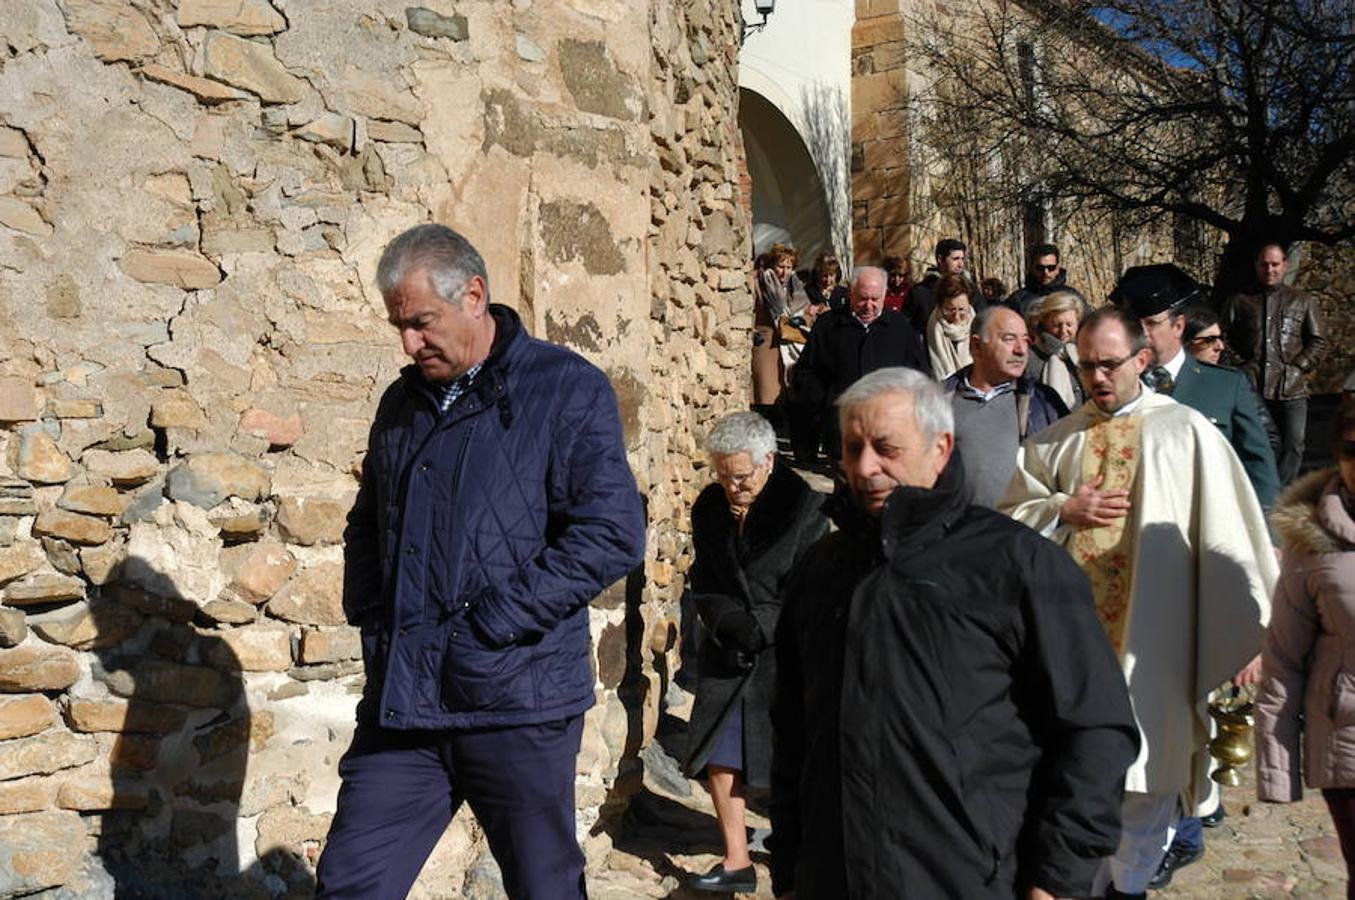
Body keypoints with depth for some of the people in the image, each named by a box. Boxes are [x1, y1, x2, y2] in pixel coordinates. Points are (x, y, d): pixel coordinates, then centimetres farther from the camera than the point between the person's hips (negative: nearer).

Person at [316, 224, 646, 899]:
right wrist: (369, 614, 8)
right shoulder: (403, 400, 14)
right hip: (400, 702, 5)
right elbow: (366, 525, 26)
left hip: (516, 702, -5)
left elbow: (613, 534, -15)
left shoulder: (567, 389, -6)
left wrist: (488, 626, -16)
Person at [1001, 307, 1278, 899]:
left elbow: (1230, 536, -5)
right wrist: (1064, 510, -9)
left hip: (1151, 642, -2)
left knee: (1147, 773, 9)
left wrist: (1250, 632, -8)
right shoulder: (1055, 440, 7)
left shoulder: (1186, 432, -3)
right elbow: (1010, 518, 10)